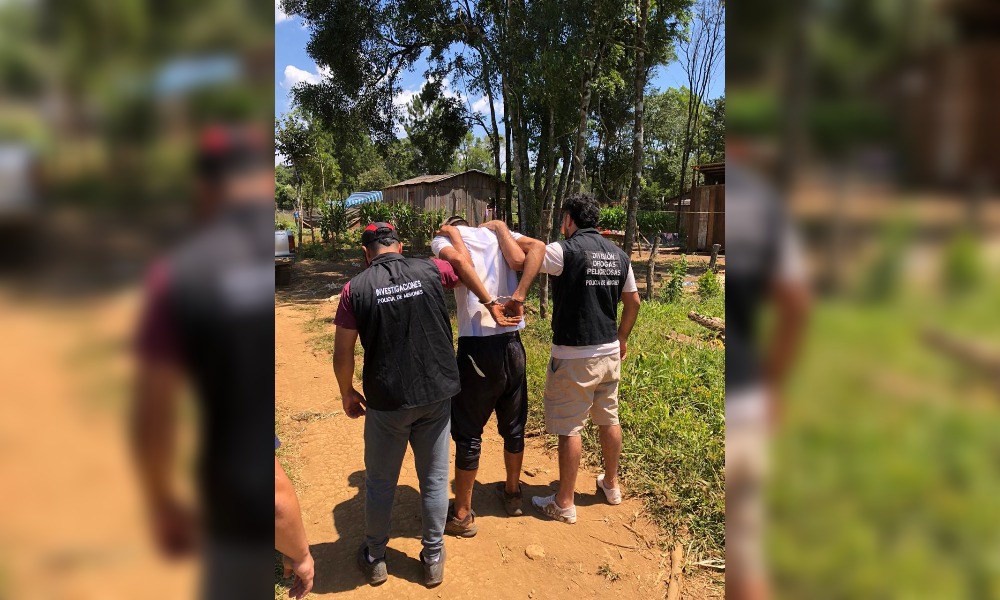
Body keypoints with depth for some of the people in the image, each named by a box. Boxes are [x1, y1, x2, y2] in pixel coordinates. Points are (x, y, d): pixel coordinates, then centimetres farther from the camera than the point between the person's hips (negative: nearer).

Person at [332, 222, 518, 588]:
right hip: (436, 395, 2)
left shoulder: (356, 289, -7)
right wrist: (492, 306, 32)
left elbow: (342, 354, -4)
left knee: (380, 481, 17)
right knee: (434, 479, 15)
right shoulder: (429, 270, -1)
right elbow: (465, 266, 19)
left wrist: (347, 393, 12)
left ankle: (375, 559, 35)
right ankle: (433, 559, 30)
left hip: (386, 401, -1)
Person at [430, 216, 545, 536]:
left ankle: (462, 515, 22)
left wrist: (452, 233, -2)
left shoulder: (441, 238, 2)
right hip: (513, 343, 5)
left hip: (477, 346, -5)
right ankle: (512, 493, 40)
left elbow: (460, 260, -21)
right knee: (513, 425, 20)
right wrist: (519, 295, -9)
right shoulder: (496, 233, 14)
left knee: (468, 432, 9)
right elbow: (536, 247, -6)